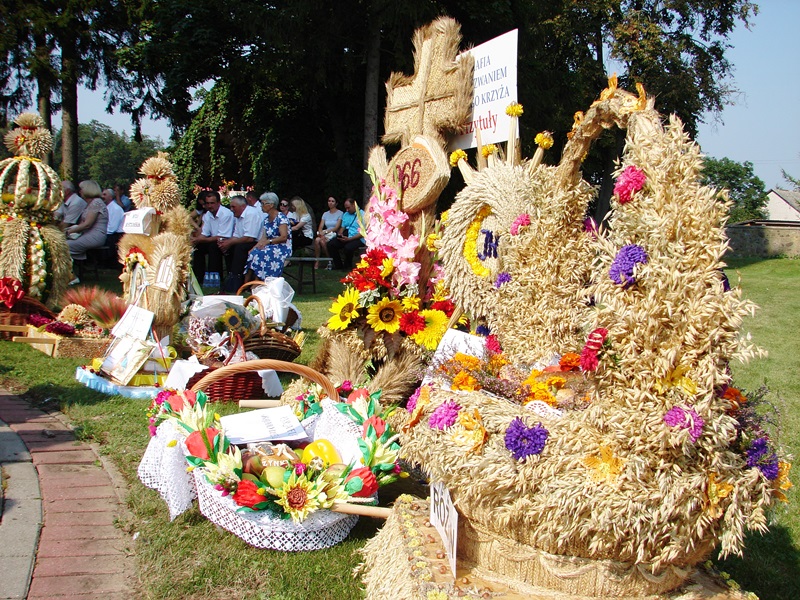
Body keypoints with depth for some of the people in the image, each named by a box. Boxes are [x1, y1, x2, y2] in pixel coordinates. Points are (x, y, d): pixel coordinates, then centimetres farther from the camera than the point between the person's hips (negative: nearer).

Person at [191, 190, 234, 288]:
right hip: (213, 241, 8)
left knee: (213, 246, -32)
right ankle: (199, 278, -2)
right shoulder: (207, 215, 3)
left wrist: (200, 240, -26)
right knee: (198, 247, -9)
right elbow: (204, 235, 5)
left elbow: (221, 238, -24)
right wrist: (195, 239, -19)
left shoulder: (226, 214, -21)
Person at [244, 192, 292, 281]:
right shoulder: (266, 219, 14)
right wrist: (253, 248, -8)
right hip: (271, 247, 7)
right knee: (252, 253, -19)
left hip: (283, 248, -7)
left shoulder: (281, 217, -9)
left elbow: (284, 237, -18)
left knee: (259, 254, -29)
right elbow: (264, 238, 7)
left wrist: (268, 241, -24)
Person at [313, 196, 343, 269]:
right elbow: (320, 227, 9)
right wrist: (321, 233, -14)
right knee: (317, 240, -29)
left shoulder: (340, 213, 0)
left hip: (334, 234, -4)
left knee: (322, 241, -33)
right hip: (325, 234, 5)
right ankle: (317, 261, -26)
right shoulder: (325, 214, 18)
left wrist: (326, 232, -19)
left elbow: (336, 228, -9)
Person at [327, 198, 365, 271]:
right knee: (330, 244, -14)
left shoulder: (362, 215, -6)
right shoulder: (345, 214, 19)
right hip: (346, 236, 7)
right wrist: (340, 234, -3)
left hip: (358, 238, -7)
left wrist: (349, 239, -21)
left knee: (348, 247, -36)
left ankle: (348, 266, -7)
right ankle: (338, 265, 0)